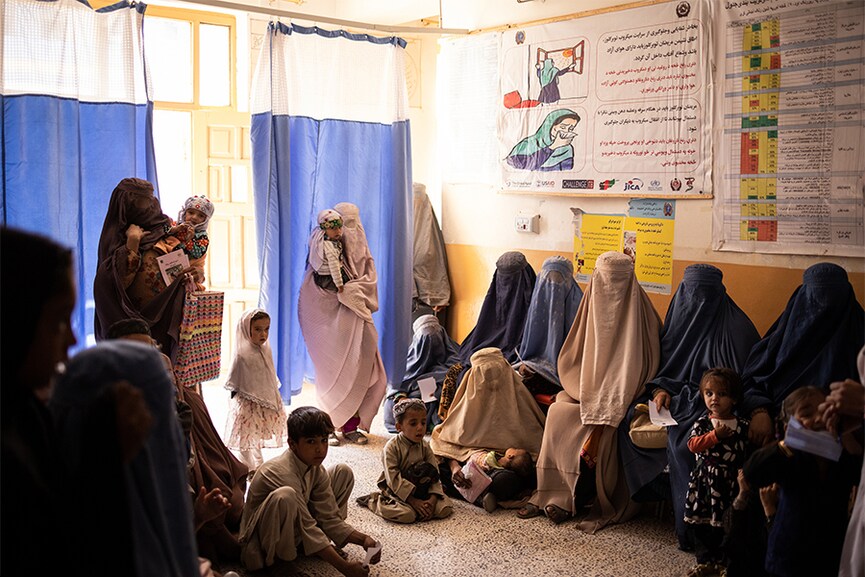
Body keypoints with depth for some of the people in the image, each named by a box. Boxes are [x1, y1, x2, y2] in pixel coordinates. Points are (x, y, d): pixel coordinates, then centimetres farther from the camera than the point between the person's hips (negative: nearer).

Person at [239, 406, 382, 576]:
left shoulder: (315, 469, -5)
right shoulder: (283, 473, -31)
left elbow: (329, 517, -3)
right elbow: (308, 529, -31)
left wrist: (363, 539, -18)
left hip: (297, 528, 9)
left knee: (343, 472, 5)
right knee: (285, 496, -42)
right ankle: (279, 558, -14)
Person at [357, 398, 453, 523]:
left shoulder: (424, 447, 0)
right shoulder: (392, 447, -15)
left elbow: (434, 475, -5)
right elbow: (394, 480, -20)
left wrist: (432, 499, -21)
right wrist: (413, 501, -25)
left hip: (419, 488, 4)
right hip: (396, 490, -4)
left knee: (445, 508, -15)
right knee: (407, 514, -32)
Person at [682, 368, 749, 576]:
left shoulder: (742, 426, -2)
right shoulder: (702, 423, 0)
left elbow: (748, 453, 3)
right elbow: (693, 444, -13)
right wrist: (715, 436, -21)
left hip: (730, 480, -1)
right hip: (704, 479, 1)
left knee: (726, 523, 3)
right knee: (701, 522, 7)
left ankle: (723, 560, 19)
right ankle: (705, 560, 22)